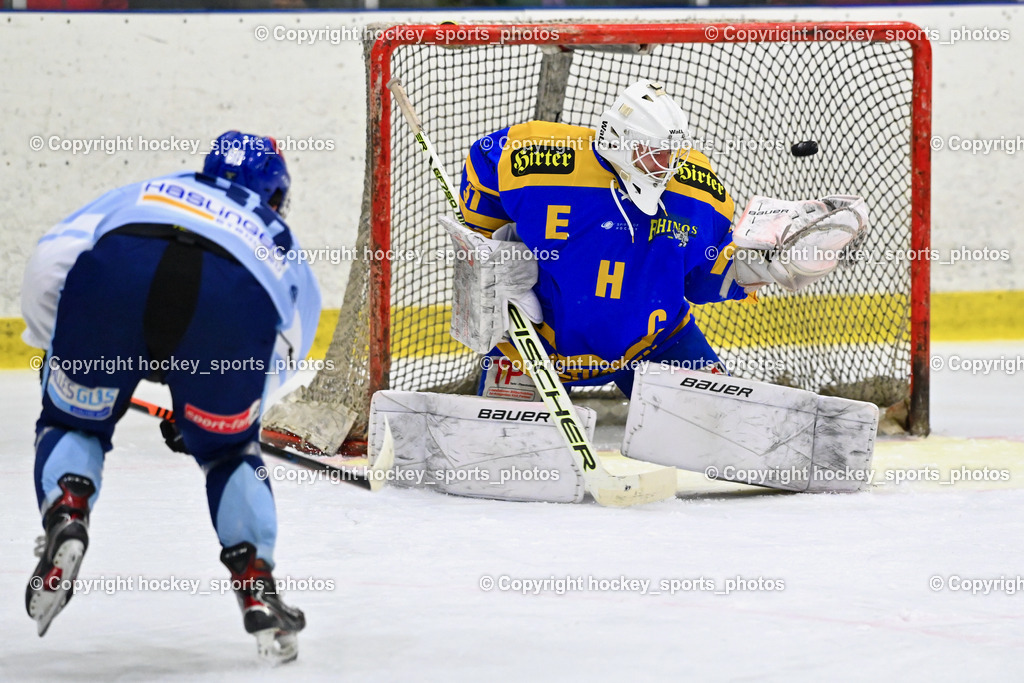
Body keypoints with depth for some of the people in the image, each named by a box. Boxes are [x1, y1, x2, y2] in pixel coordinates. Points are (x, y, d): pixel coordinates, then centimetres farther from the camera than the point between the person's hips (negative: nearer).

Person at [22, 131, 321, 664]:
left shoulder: (144, 193, 41)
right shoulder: (277, 240, 42)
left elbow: (52, 256, 26)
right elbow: (288, 347, 36)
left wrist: (56, 351, 37)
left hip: (114, 270, 0)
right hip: (237, 299, 0)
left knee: (74, 419, 24)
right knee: (229, 449, 25)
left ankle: (64, 518, -2)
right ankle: (258, 593, 17)